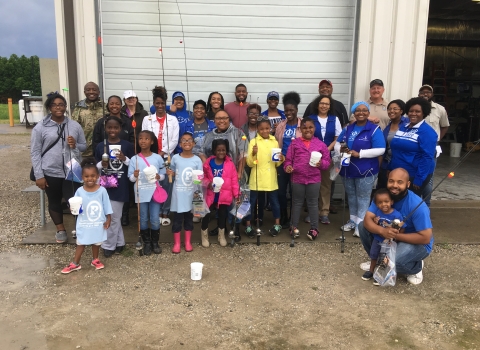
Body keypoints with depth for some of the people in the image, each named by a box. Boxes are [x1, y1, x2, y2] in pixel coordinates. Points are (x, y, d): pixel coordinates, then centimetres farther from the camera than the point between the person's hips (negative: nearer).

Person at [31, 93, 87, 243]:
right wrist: (39, 175, -7)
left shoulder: (75, 125, 2)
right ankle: (60, 229, 34)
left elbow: (84, 146, 10)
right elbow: (35, 153, -4)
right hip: (51, 173, 0)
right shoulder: (40, 127, -4)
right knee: (54, 202, 15)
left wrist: (75, 145, -14)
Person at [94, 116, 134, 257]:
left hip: (120, 186, -2)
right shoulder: (100, 146, 4)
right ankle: (119, 242, 29)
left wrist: (125, 159, -15)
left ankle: (109, 245, 20)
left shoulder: (127, 145, -1)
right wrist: (101, 164, -11)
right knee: (114, 217, 12)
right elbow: (95, 167, 10)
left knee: (113, 217, 4)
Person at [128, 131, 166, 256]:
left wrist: (159, 176, -15)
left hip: (155, 192, 0)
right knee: (143, 220, 9)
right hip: (141, 194, 0)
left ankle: (155, 242, 24)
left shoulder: (158, 158, -1)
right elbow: (130, 178, 1)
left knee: (155, 220, 5)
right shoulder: (134, 159, -2)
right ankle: (146, 243, 24)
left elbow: (163, 174, 6)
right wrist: (134, 176, -20)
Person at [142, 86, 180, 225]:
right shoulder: (147, 119, 8)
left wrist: (163, 153, -10)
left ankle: (165, 213, 13)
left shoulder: (173, 119, 6)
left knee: (167, 185, 1)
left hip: (167, 157, 0)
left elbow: (175, 140, -1)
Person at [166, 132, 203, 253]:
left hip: (191, 193, 1)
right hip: (178, 193, 0)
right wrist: (170, 173, -10)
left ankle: (188, 241, 27)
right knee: (177, 218, 4)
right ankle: (176, 243, 18)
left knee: (189, 217, 12)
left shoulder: (197, 160, -4)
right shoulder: (175, 158, -3)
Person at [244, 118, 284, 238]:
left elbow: (277, 163, 13)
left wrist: (281, 159, -9)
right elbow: (249, 163, -9)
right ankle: (248, 226, 16)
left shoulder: (275, 142, 8)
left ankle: (277, 225, 26)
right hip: (256, 179, -3)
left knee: (274, 201, 10)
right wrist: (253, 154, -27)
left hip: (271, 179, 3)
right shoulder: (253, 142, -4)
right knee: (252, 202, 3)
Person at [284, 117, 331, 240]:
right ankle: (294, 226, 23)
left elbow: (327, 161, 4)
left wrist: (321, 163, -17)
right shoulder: (295, 143, 2)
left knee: (313, 203, 9)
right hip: (297, 178, 0)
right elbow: (288, 159, 3)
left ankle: (314, 228, 19)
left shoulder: (321, 144, 2)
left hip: (314, 179, 0)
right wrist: (288, 166, -17)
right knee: (297, 203, 12)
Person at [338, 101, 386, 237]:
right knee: (351, 196, 17)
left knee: (363, 198, 2)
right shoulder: (348, 128, 9)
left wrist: (359, 154, -23)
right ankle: (352, 220, 31)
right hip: (348, 169, 6)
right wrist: (341, 148, -11)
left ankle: (360, 224, 10)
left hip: (365, 171, -6)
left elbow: (380, 150, -18)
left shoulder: (374, 129, -10)